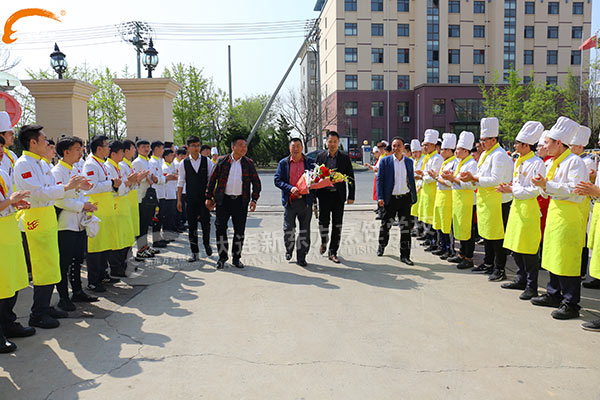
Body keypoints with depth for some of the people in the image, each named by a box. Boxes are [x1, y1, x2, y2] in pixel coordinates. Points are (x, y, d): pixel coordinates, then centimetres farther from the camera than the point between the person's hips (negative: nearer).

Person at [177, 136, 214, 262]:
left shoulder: (207, 161, 2)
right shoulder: (184, 163, 2)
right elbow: (180, 183, 6)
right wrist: (179, 200, 4)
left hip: (204, 198, 0)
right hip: (190, 199, 1)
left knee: (206, 223, -1)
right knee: (192, 226, 4)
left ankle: (206, 244, 29)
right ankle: (195, 253, 14)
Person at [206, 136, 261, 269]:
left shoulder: (249, 163, 5)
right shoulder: (222, 161, 3)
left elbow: (256, 182, 7)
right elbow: (212, 179, 8)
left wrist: (254, 199, -4)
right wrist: (209, 197, 5)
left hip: (241, 201, 1)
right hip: (223, 200, -1)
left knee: (240, 230, 5)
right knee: (221, 228, 0)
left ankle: (237, 258, 18)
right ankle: (222, 257, 14)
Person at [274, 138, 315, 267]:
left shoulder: (310, 162, 8)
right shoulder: (283, 163, 7)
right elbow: (277, 180, 0)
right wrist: (290, 188, -16)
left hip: (305, 201, 1)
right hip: (290, 201, 0)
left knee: (304, 230, 4)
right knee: (288, 229, 0)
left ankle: (301, 257, 16)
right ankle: (289, 250, 28)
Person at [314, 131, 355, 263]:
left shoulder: (345, 157, 2)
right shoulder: (320, 156, 4)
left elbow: (350, 177, 4)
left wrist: (351, 196, -1)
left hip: (338, 194, 0)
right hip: (324, 194, 0)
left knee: (337, 224, 4)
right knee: (323, 221, -1)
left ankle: (333, 252, 14)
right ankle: (324, 242, 29)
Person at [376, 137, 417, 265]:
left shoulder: (409, 161, 8)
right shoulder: (385, 161, -1)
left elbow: (412, 180, 13)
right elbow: (379, 180, -3)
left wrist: (414, 198, 9)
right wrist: (380, 197, -12)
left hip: (405, 198, 2)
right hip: (390, 199, -2)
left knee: (406, 228, 2)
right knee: (385, 225, 9)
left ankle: (405, 255, 10)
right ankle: (382, 246, 36)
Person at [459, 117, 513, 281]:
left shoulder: (499, 155, -15)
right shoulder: (485, 154, 15)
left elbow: (495, 180, -23)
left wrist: (474, 178, -19)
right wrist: (471, 177, 2)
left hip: (498, 201, -10)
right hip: (485, 200, 10)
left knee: (497, 236, -3)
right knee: (486, 233, 17)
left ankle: (499, 269, 6)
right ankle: (488, 263, 30)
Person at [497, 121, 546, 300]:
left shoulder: (537, 163, -14)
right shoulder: (519, 161, 12)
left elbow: (535, 190, -18)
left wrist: (512, 190, -16)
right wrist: (508, 187, 2)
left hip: (528, 207, -9)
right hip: (516, 205, 9)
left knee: (528, 250, -3)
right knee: (515, 247, 14)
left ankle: (531, 287, 7)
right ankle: (521, 279, 27)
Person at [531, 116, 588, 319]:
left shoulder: (575, 162, -13)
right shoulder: (553, 163, 14)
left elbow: (574, 192, -22)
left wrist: (547, 185, -23)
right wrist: (542, 184, 4)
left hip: (569, 215, -9)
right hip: (554, 212, 9)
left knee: (567, 260, -6)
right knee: (552, 255, 15)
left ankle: (570, 304, 2)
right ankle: (554, 295, 27)